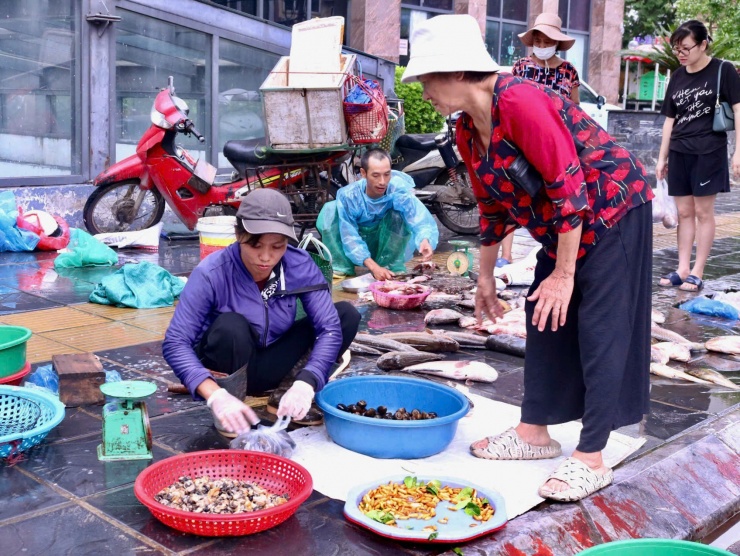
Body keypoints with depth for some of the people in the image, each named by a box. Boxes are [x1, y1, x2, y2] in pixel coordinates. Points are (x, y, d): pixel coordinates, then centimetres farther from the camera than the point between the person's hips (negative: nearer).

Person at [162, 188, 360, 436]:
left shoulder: (300, 265, -18)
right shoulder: (211, 274, -26)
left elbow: (330, 328, -23)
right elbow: (175, 343, -30)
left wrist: (304, 384, -39)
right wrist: (215, 395, -44)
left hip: (271, 365, 4)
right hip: (224, 368, -3)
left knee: (347, 314, -14)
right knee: (230, 325, -36)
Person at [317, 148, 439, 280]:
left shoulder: (400, 190, -28)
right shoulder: (348, 195, -27)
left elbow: (423, 221, -38)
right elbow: (350, 238, -27)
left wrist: (425, 240, -62)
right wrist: (373, 267, -40)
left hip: (386, 243, 0)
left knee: (398, 215, -30)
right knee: (330, 210, -24)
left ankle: (392, 266, -15)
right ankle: (340, 267, -16)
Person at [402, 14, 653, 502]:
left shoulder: (519, 102, -26)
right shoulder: (468, 132, 1)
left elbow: (569, 187, -26)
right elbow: (492, 207, 12)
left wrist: (564, 274, -22)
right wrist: (486, 279, 17)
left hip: (613, 211, -9)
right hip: (562, 226, 9)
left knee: (601, 330, -6)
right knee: (544, 319, 11)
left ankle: (591, 459, 1)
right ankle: (535, 432, 22)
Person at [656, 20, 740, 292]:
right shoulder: (677, 77, 11)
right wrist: (662, 157, 13)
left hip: (709, 152, -5)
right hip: (679, 153, 5)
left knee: (703, 212, 0)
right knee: (684, 213, 7)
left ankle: (697, 272, 5)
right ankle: (682, 269, 12)